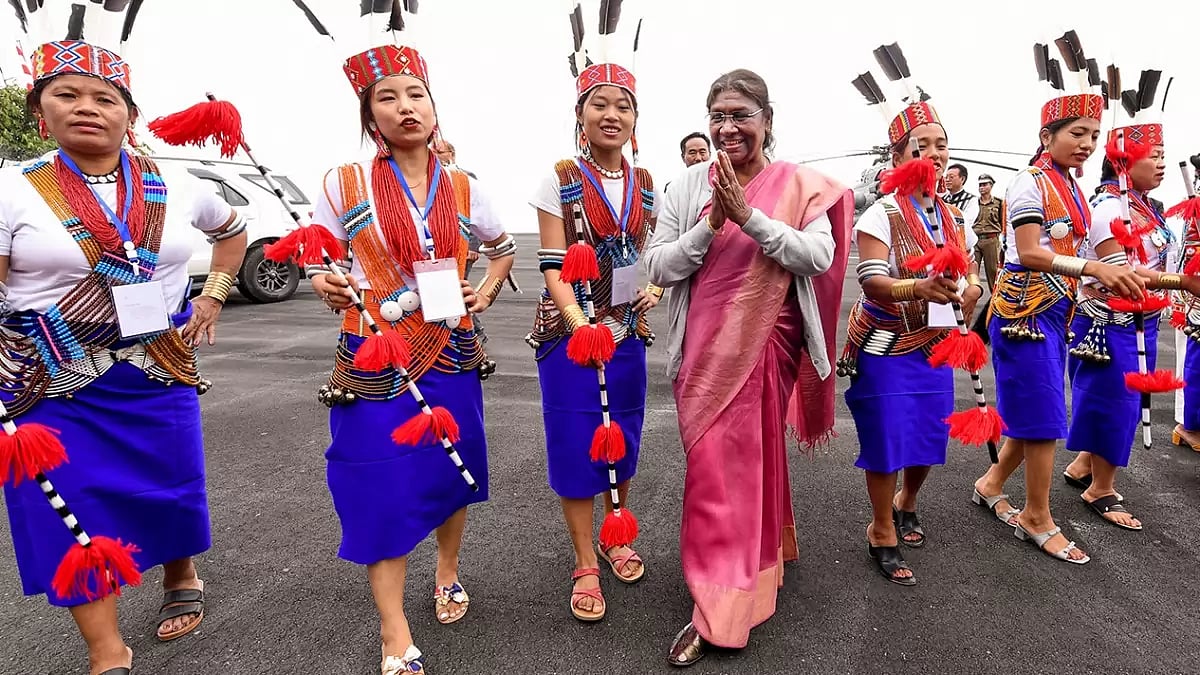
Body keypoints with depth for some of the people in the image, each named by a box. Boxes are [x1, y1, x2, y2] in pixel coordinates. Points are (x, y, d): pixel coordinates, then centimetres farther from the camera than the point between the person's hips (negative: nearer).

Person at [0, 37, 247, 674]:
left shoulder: (177, 189, 1)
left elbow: (232, 229, 20)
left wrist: (213, 293, 10)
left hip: (160, 374, 2)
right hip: (52, 383, -2)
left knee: (170, 486, 14)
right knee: (74, 510, 4)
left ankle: (181, 577, 45)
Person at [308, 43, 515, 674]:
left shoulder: (463, 187, 2)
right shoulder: (344, 183, -4)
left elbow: (503, 249, 18)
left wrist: (487, 289, 1)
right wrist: (325, 284, -15)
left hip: (451, 353, 3)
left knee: (452, 468, 15)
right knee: (381, 485, -1)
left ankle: (447, 572, 43)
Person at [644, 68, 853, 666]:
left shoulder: (799, 184, 0)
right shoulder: (690, 185, 2)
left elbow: (820, 257, -13)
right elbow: (658, 266, -2)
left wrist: (750, 217, -20)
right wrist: (711, 224, -15)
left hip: (767, 347, -1)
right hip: (706, 349, 1)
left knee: (752, 461, 7)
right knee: (716, 468, 7)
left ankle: (720, 608, 22)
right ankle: (722, 605, 28)